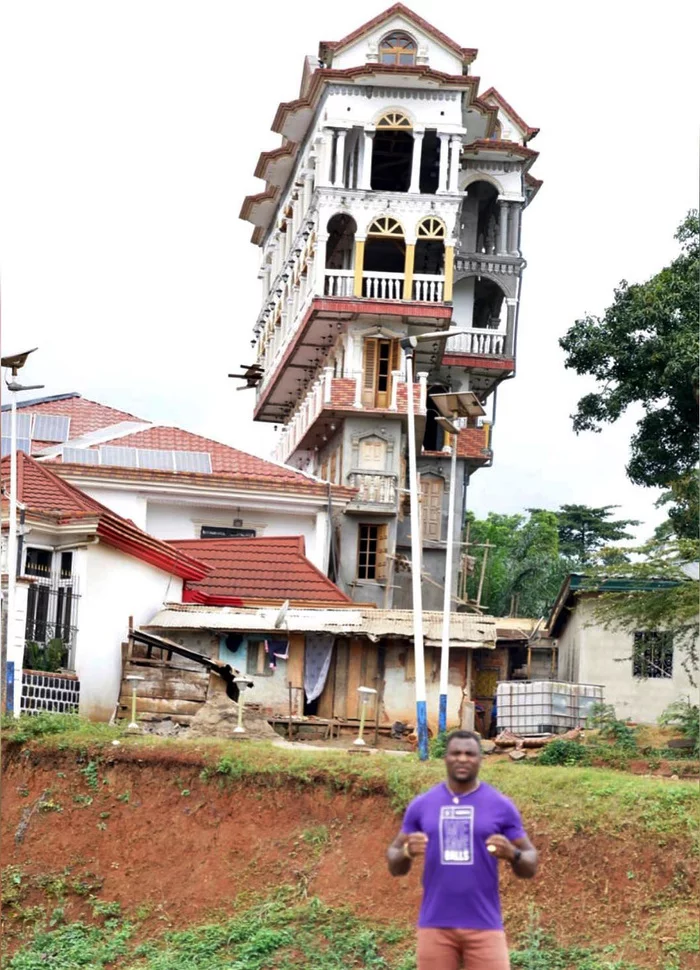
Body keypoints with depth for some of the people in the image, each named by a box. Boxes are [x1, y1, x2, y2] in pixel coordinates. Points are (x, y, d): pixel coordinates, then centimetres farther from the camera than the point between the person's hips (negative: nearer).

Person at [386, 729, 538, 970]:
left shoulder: (501, 806, 2)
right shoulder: (421, 805, 6)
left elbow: (530, 866, 4)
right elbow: (395, 866, 9)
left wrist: (512, 854, -18)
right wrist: (407, 852, -14)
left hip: (484, 925, -1)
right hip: (435, 925, 1)